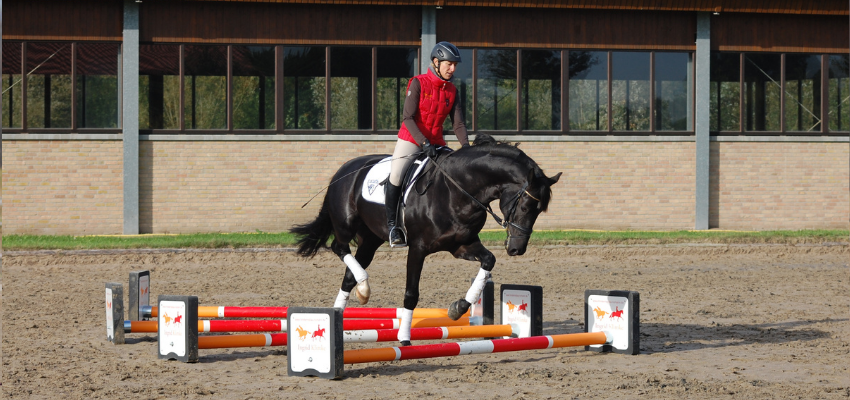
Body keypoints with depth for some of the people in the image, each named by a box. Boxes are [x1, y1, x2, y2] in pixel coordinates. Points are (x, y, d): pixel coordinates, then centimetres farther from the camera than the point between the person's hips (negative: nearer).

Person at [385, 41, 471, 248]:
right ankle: (392, 224, -6)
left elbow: (458, 123, 1)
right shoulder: (418, 83, -10)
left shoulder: (452, 91, 5)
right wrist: (423, 143, -27)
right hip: (410, 140, -5)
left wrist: (466, 146, -17)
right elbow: (408, 118, -16)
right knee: (396, 175, -21)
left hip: (435, 143, 5)